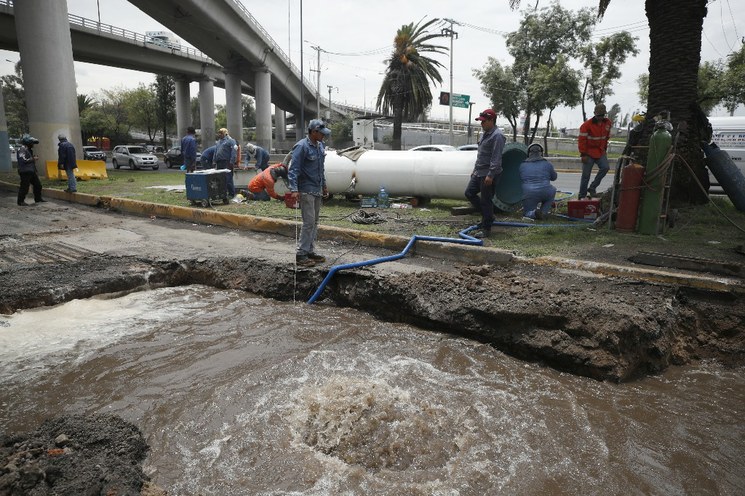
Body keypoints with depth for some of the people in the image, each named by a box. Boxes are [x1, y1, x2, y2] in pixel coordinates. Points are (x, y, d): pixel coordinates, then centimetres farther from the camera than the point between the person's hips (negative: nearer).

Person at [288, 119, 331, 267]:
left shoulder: (320, 145, 10)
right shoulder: (301, 146, -15)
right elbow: (293, 170, -19)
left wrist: (324, 186, 23)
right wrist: (294, 189, -27)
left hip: (317, 190, 8)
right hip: (306, 190, -8)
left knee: (314, 222, 11)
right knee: (309, 222, -10)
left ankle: (310, 251, 20)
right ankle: (301, 254, -2)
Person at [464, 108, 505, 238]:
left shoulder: (497, 136, -16)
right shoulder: (485, 134, 16)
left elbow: (496, 159, -22)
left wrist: (490, 175, -25)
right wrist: (475, 169, 24)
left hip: (489, 175, -10)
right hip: (479, 173, 10)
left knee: (486, 201, -4)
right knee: (469, 193, 12)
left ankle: (486, 229, 6)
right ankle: (488, 216, 24)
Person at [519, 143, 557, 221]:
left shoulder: (522, 165, 10)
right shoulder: (547, 164, 8)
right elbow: (554, 177, 22)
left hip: (529, 195, 1)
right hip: (545, 193, 0)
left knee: (527, 214, 22)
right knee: (552, 190, 36)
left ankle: (534, 213, -16)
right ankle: (543, 211, 14)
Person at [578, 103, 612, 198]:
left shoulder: (607, 123, 4)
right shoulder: (586, 125, -14)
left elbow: (607, 137, 18)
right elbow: (581, 140, -13)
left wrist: (604, 149, 15)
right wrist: (583, 155, -15)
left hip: (600, 152, 5)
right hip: (589, 153, -4)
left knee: (605, 167, -16)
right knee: (586, 175, -2)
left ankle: (592, 187, -2)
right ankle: (582, 195, 9)